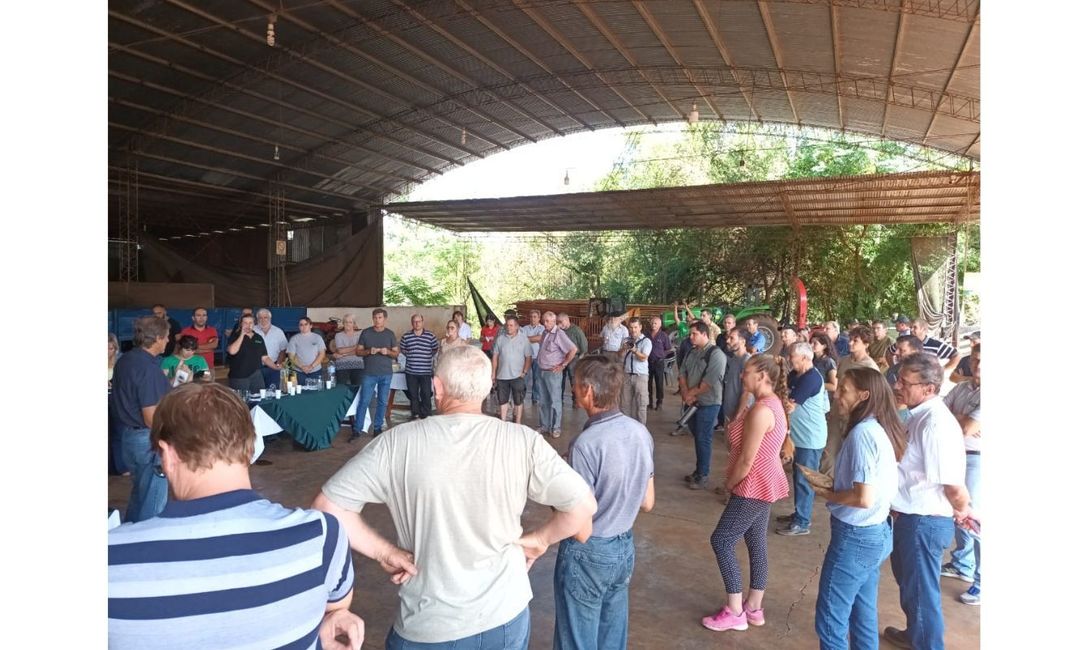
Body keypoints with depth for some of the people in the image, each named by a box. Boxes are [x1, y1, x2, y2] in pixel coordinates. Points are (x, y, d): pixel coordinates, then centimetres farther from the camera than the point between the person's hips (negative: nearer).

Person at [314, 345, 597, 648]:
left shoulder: (398, 442, -14)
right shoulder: (521, 441, -14)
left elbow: (327, 506, -13)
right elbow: (583, 505, -13)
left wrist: (385, 551, -5)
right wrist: (539, 540, 2)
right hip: (505, 615, 1)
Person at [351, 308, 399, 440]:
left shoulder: (390, 334, 5)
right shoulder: (366, 333, 3)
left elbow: (396, 353, 7)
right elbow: (358, 351, 5)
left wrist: (388, 352, -14)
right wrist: (368, 351, -15)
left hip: (386, 374, 1)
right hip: (369, 373, -1)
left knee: (383, 402, 6)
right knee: (364, 402, -3)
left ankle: (378, 428, 17)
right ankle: (357, 430, 1)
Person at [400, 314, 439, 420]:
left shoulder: (430, 336, -2)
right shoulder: (405, 336, 1)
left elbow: (435, 349, 12)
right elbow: (402, 349, 16)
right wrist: (411, 356, 11)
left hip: (426, 371, -2)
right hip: (411, 371, 2)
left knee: (426, 394, 0)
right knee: (413, 395, 10)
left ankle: (425, 416, 9)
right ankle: (415, 415, 21)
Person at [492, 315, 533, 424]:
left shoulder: (524, 339, -3)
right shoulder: (500, 338, 2)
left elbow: (528, 357, -2)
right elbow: (495, 356, 5)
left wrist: (524, 372, -10)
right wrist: (493, 373, 3)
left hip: (517, 376, -2)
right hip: (502, 375, 2)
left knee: (518, 401, 7)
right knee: (502, 401, 10)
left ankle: (518, 423, 18)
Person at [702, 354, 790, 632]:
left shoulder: (761, 410, -25)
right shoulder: (773, 403, 7)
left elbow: (747, 459, -23)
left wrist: (730, 484, -9)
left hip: (754, 487, -10)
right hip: (764, 485, 10)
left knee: (721, 542, -2)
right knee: (756, 544, 16)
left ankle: (735, 612, 7)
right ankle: (753, 608, 27)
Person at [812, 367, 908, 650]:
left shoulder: (862, 433, -22)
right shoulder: (881, 429, 6)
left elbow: (863, 498, -25)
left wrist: (827, 493, -10)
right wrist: (835, 486, 8)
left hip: (856, 536, -9)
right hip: (878, 533, 9)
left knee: (830, 618, 3)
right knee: (863, 614, 20)